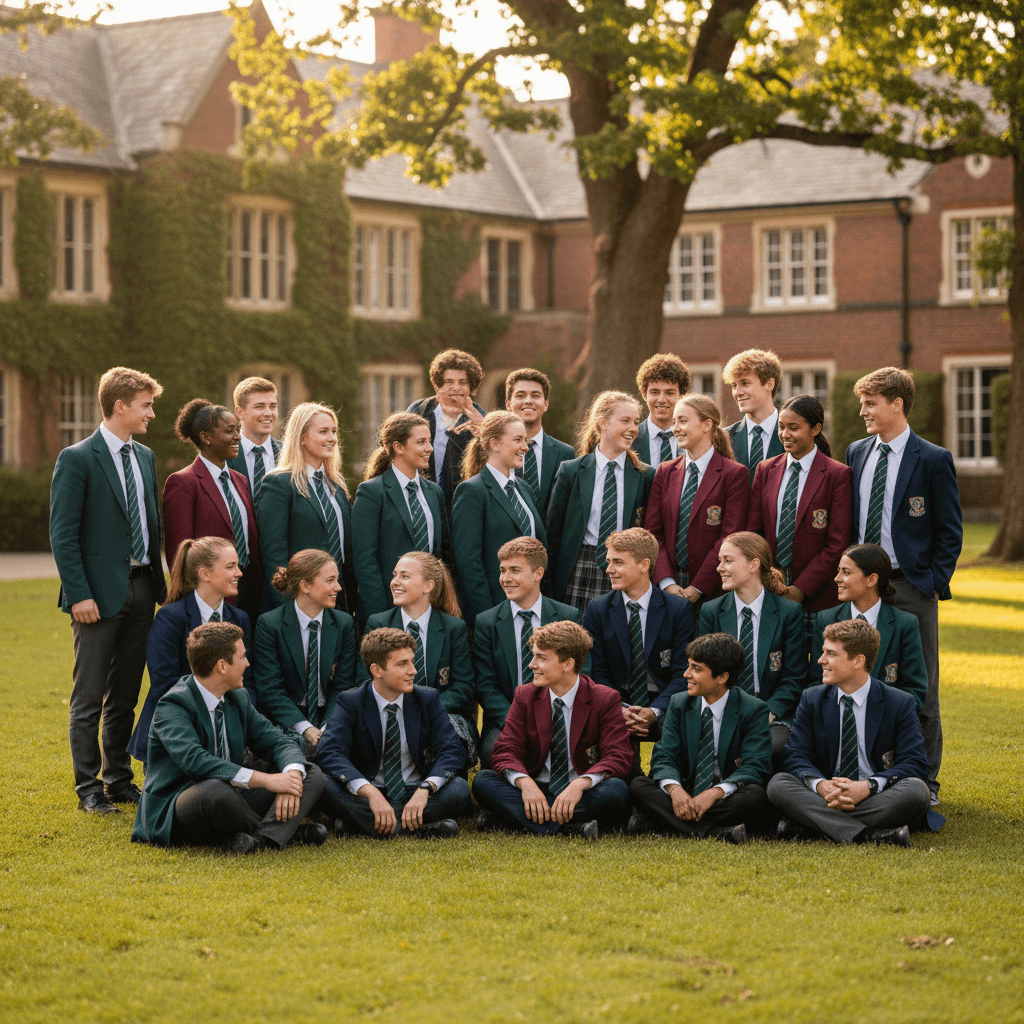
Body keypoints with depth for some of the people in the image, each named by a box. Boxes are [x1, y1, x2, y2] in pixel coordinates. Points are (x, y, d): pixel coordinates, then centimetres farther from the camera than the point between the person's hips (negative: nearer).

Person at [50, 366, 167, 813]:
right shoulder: (77, 459, -8)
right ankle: (88, 787, 6)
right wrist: (79, 594, -16)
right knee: (89, 696, 0)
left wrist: (160, 583, 9)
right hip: (100, 592, -6)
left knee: (126, 694, 12)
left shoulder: (145, 457, 13)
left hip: (141, 590, 6)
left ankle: (119, 780, 21)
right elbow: (63, 534, -11)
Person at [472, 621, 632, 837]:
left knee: (616, 790, -35)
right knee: (482, 781, -22)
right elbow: (506, 752, -2)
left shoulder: (604, 699, -2)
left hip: (582, 795, -2)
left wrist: (580, 784, -31)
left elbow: (618, 757, -12)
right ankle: (569, 826, -35)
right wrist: (524, 782, -26)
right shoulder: (525, 697, 7)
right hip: (536, 793, 2)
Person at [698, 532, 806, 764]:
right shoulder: (711, 612, 8)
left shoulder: (790, 613, 2)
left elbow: (794, 678, 1)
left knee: (774, 746, -34)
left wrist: (768, 714, -15)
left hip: (773, 717, -1)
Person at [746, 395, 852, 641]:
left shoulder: (837, 475, -2)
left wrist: (801, 588, -11)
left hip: (817, 597, -3)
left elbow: (838, 544, -6)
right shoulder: (766, 470, 12)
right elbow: (752, 531, 12)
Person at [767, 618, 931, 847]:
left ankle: (804, 823, -30)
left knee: (916, 791, -33)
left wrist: (868, 787, -24)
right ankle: (869, 834, -38)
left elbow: (915, 763, -7)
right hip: (823, 798, 1)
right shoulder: (812, 700, 9)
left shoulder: (900, 704, 1)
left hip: (875, 799, -1)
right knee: (778, 784, -26)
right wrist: (820, 785, -22)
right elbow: (797, 757, 2)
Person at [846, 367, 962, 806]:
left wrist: (935, 583, -9)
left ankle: (925, 779, 9)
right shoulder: (856, 453, 10)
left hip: (911, 588, -4)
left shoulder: (933, 460, -4)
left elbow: (950, 531, -2)